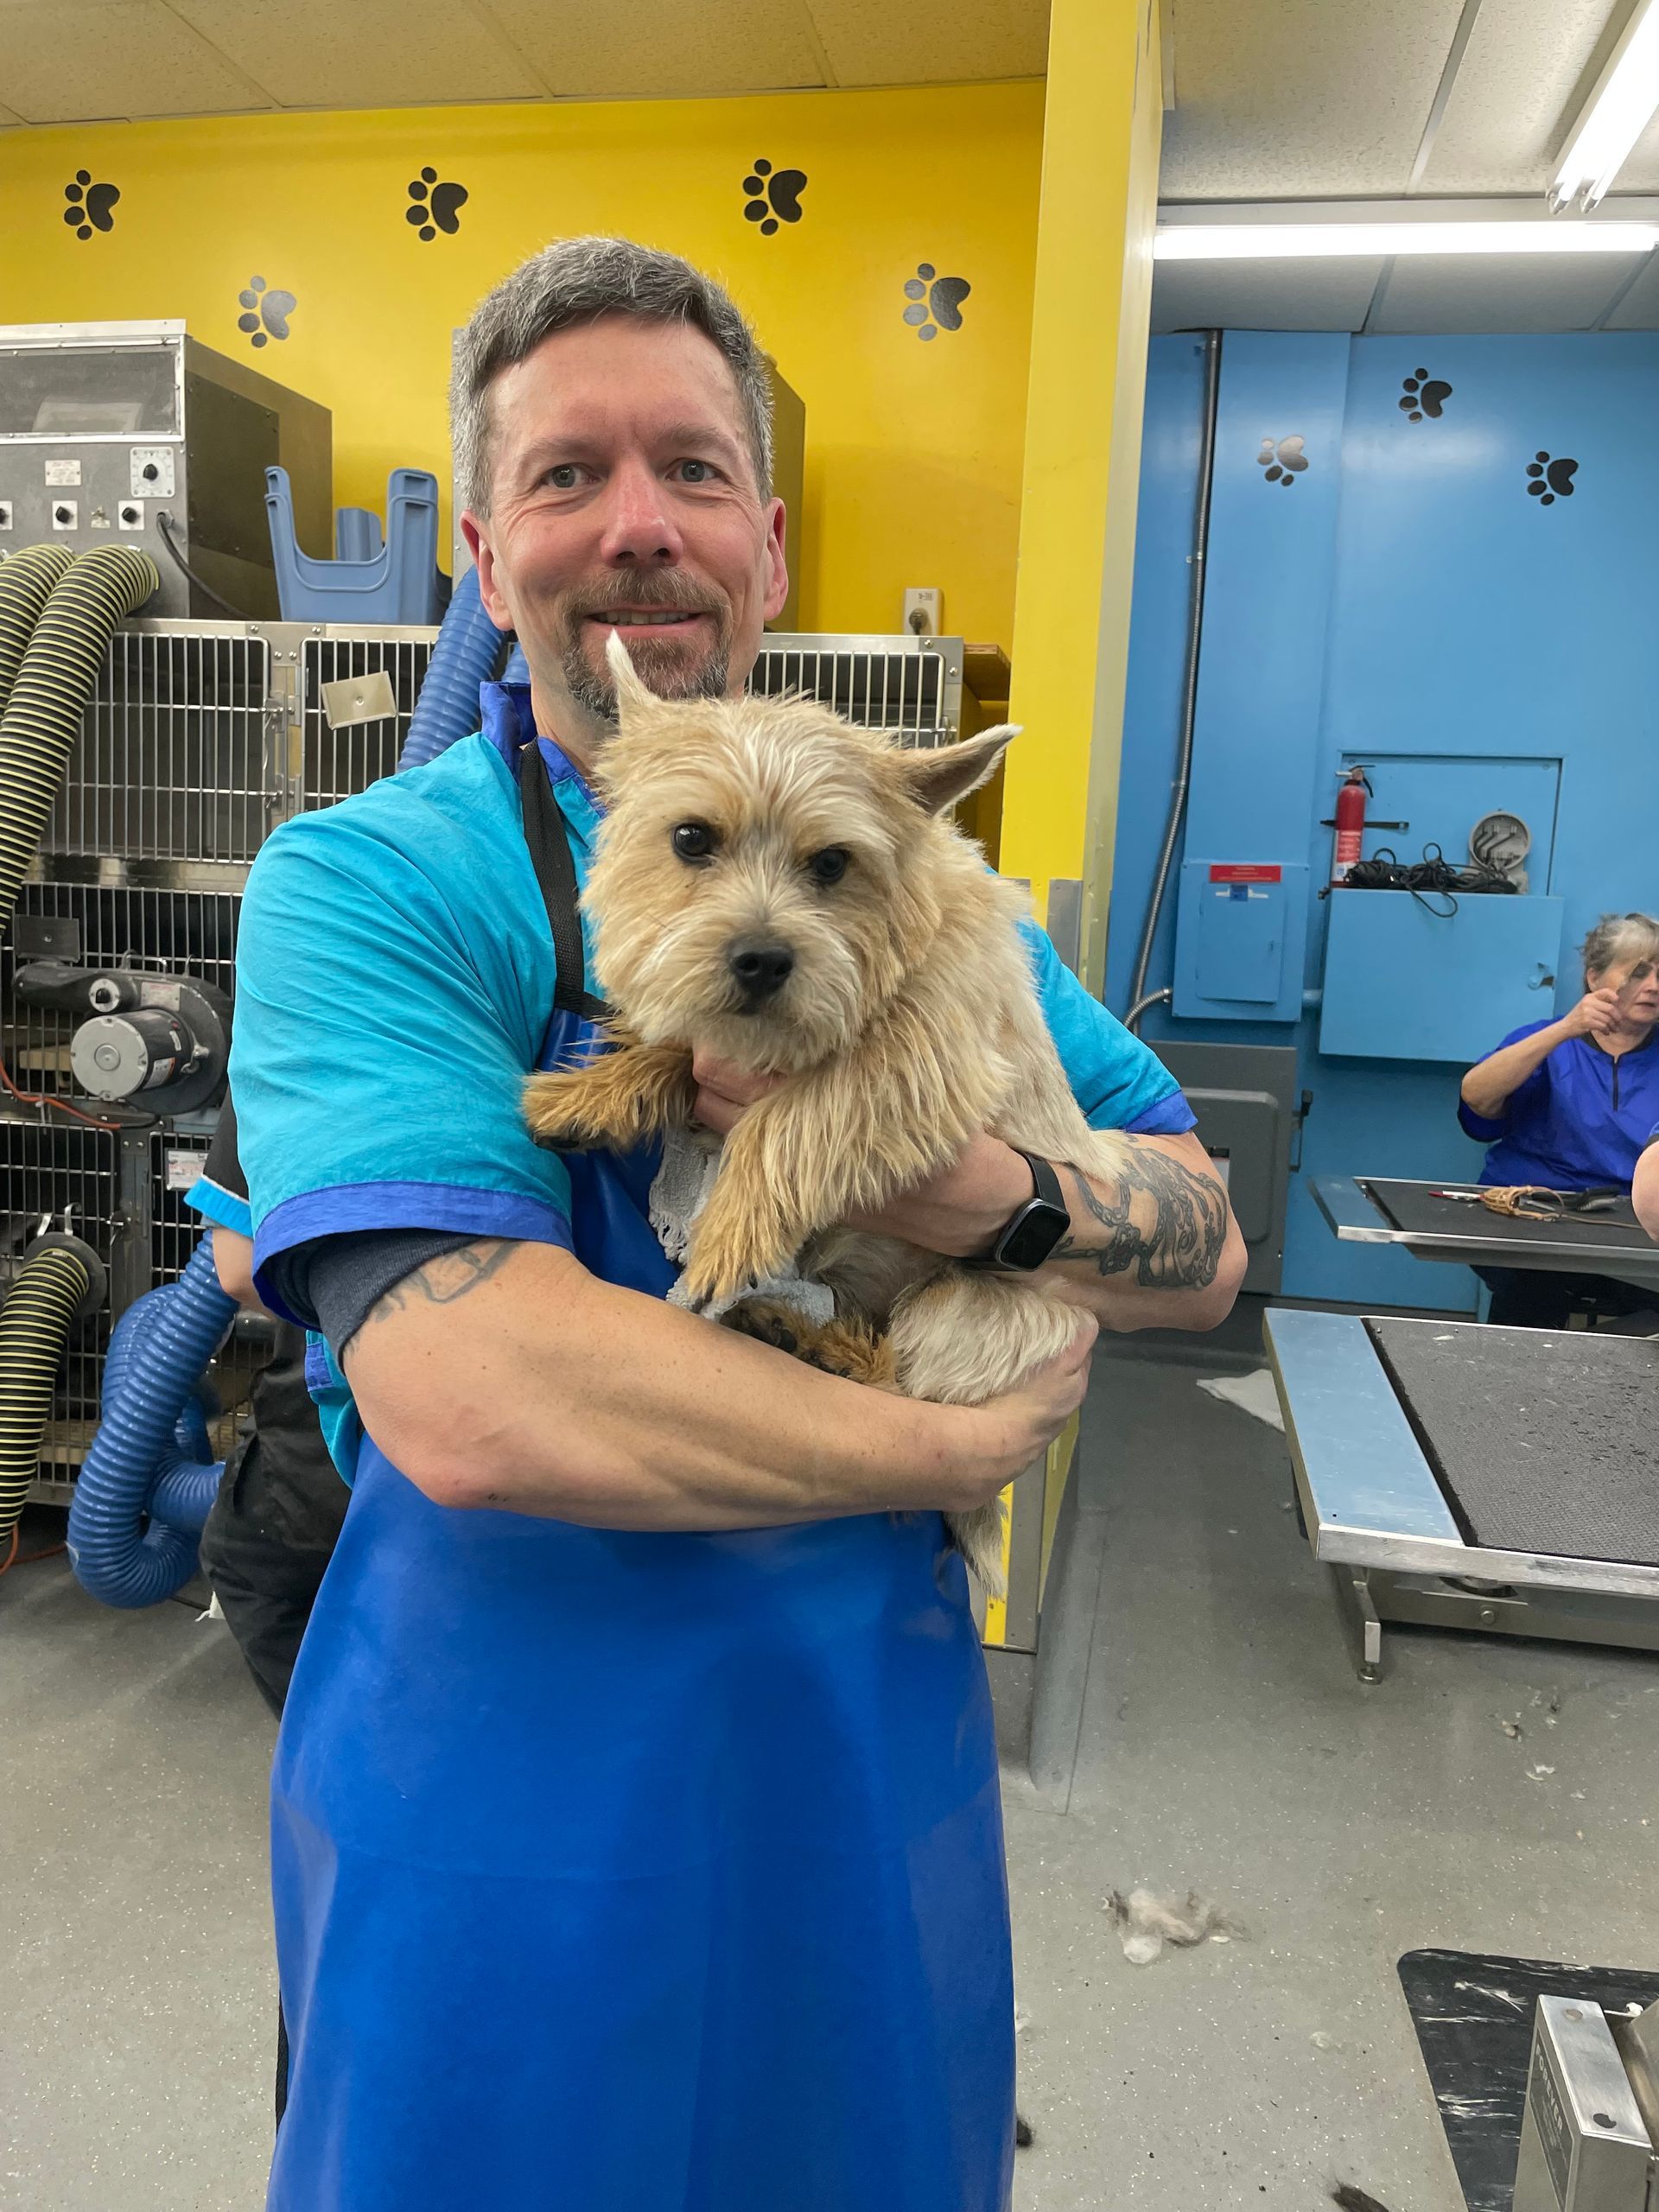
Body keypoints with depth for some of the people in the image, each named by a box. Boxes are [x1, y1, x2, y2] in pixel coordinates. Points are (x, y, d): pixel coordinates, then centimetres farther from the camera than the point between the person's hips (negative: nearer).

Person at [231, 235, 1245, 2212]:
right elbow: (468, 1398, -29)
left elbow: (1205, 1251, -1)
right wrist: (967, 1445, -19)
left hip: (870, 1745, 5)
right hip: (507, 1771, -4)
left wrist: (977, 1194, -23)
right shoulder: (366, 883, -15)